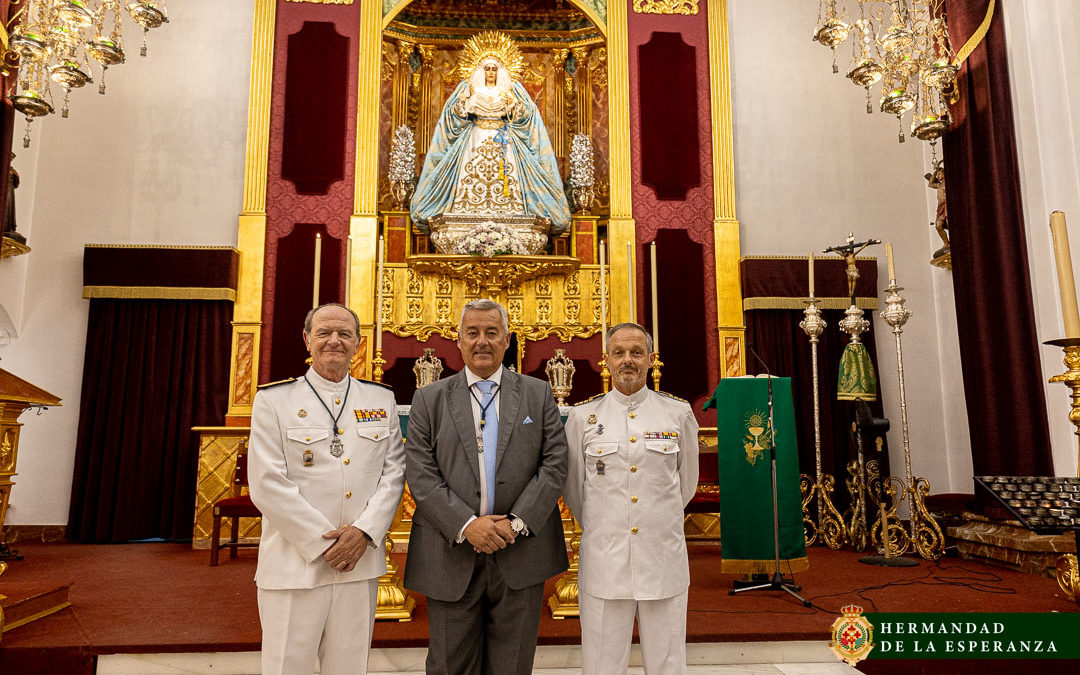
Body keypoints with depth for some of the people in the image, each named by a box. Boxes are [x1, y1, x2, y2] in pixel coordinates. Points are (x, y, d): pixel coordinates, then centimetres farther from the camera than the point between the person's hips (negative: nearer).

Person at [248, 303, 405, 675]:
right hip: (295, 566, -2)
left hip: (361, 563, 3)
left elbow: (394, 472, 4)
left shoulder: (381, 399, 8)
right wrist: (324, 543, -12)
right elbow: (267, 485, -8)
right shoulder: (274, 399, -1)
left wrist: (364, 531, -10)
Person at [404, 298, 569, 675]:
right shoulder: (429, 400, 5)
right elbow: (420, 474, -3)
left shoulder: (538, 394, 7)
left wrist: (517, 522, -12)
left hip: (520, 552, 1)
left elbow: (555, 464, 0)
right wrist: (466, 524, -15)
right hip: (452, 555, 0)